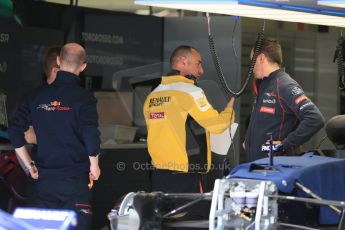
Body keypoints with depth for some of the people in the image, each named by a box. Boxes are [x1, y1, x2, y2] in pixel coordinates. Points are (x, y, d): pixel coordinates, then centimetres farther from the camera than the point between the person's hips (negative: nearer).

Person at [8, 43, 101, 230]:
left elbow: (15, 130, 4)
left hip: (43, 179, 4)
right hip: (75, 179, -4)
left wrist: (29, 165, 10)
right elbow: (91, 135, -18)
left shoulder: (38, 96, 5)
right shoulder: (83, 98, -9)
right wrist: (94, 165, -3)